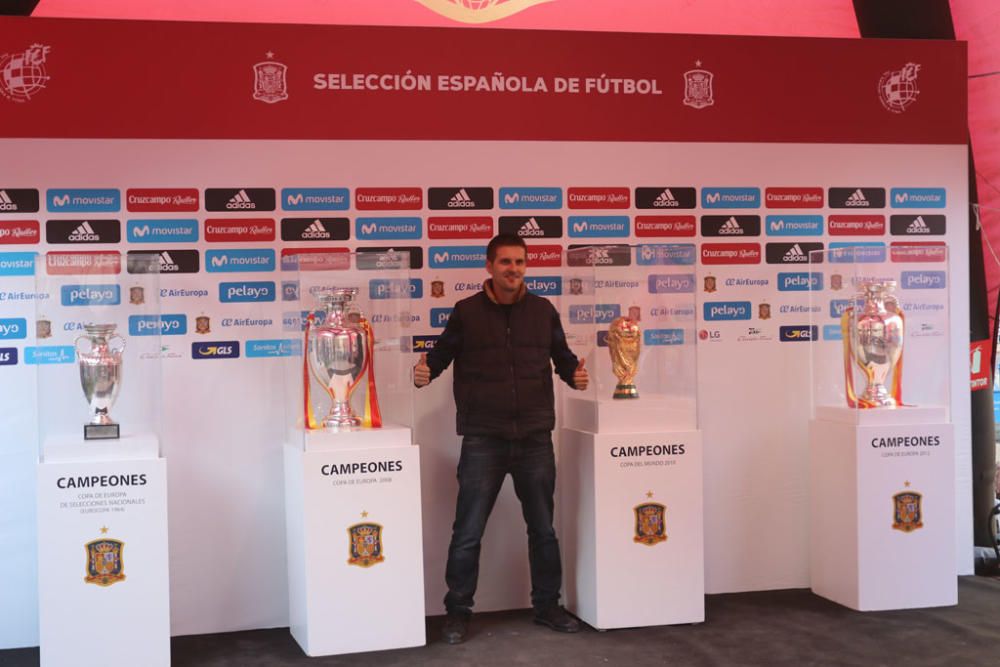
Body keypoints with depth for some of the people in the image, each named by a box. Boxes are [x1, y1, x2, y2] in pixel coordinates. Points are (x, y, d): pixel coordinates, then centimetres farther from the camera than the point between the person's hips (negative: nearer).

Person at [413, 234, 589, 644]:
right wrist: (425, 371, -19)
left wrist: (575, 374, -9)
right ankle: (458, 612, 16)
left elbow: (561, 356, 12)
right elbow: (442, 353, 2)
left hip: (535, 437, 3)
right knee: (468, 531, 2)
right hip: (483, 439, -2)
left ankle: (547, 606, 29)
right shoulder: (466, 312, 0)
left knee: (543, 528, 13)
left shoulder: (543, 311, 6)